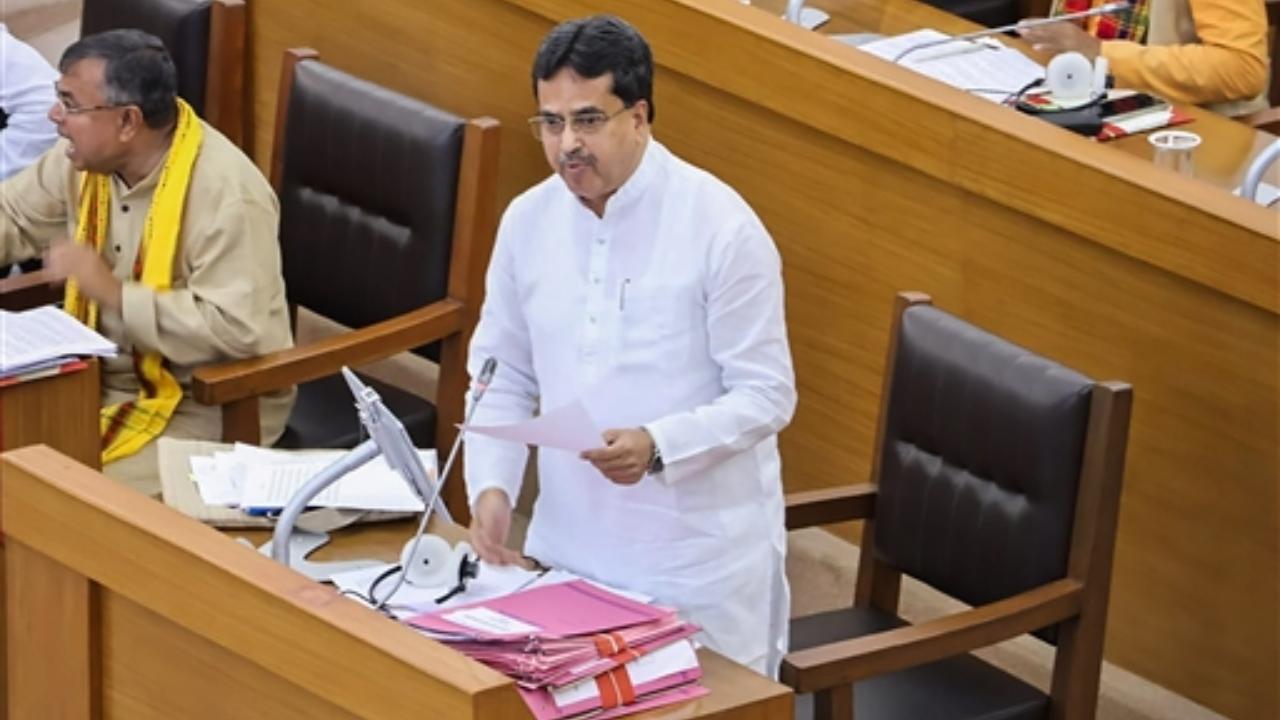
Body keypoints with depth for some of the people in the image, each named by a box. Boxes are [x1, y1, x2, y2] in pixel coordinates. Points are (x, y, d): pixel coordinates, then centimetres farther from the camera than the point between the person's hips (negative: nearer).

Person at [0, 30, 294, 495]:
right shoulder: (85, 157, -1)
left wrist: (114, 293, -29)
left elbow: (237, 329, -31)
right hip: (106, 376, 8)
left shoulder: (226, 192, -25)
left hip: (213, 401, -7)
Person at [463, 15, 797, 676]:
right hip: (569, 549, 4)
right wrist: (492, 485, -7)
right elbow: (504, 377, 10)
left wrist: (658, 446, -27)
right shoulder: (527, 221, 2)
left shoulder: (721, 227, -13)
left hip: (701, 559, -4)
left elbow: (767, 396, -12)